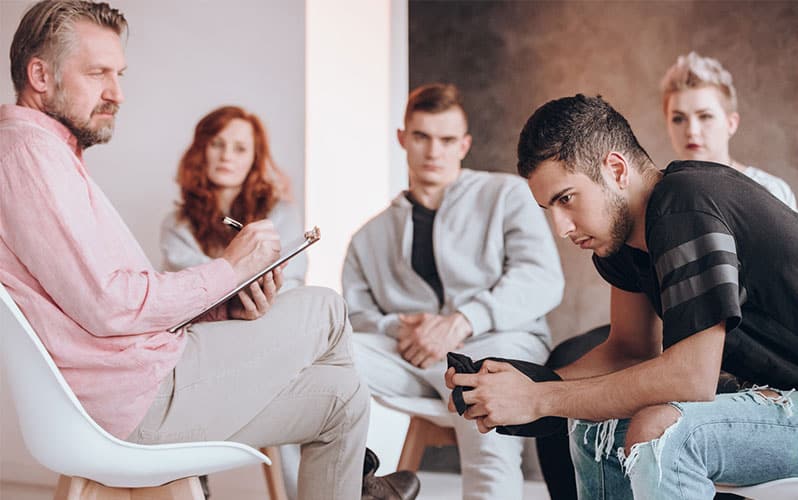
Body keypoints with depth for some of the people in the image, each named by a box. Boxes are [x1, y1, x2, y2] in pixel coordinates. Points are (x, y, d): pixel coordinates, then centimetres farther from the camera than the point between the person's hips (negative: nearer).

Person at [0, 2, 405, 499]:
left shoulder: (51, 152, 20)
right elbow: (108, 304, -24)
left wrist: (224, 311, 0)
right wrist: (229, 268, -11)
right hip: (137, 400, -11)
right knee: (325, 310, 2)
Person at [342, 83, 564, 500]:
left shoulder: (506, 194, 17)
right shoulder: (370, 238, 27)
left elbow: (542, 280, 1)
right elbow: (356, 315, 15)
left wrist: (461, 321, -13)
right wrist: (401, 330, -9)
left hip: (497, 341, -3)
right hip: (409, 355, 3)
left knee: (491, 461, -37)